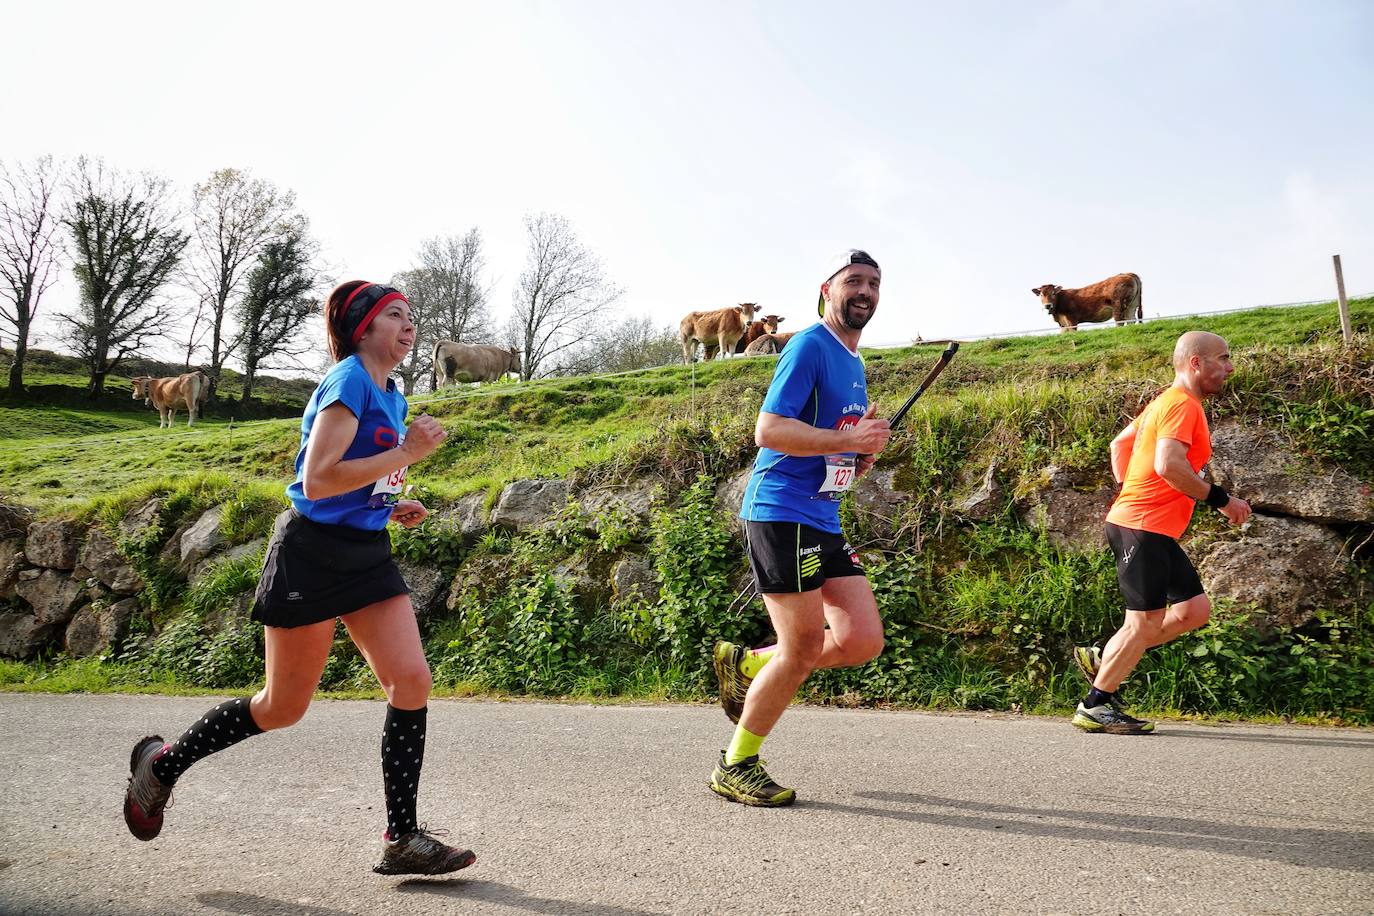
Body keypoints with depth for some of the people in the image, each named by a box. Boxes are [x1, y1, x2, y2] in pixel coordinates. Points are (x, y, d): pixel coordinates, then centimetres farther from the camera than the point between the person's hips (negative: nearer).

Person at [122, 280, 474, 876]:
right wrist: (407, 454, -23)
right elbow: (316, 480, -25)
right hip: (311, 554, -8)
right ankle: (161, 764, 30)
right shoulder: (349, 382, -14)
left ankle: (402, 840, 2)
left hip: (367, 554, 8)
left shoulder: (392, 397, 13)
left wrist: (392, 507, 9)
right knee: (283, 709, 5)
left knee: (412, 682, -6)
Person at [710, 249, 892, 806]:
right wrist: (848, 439, -21)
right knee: (803, 649, -6)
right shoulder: (810, 346, -9)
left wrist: (863, 455, 6)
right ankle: (735, 768, 12)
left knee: (864, 641, 2)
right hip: (781, 512, -9)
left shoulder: (853, 364, 20)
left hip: (824, 522, 9)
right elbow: (768, 430, -19)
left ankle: (746, 666, 20)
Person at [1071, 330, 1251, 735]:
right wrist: (1220, 499, -16)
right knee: (1146, 621, -7)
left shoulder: (1166, 402, 20)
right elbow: (1168, 464, -24)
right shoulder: (1183, 404, -11)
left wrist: (1128, 490, 23)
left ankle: (1103, 660, 11)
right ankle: (1095, 706, 2)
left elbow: (1119, 444, 27)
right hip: (1142, 528, -10)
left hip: (1156, 532, 10)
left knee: (1195, 609, 8)